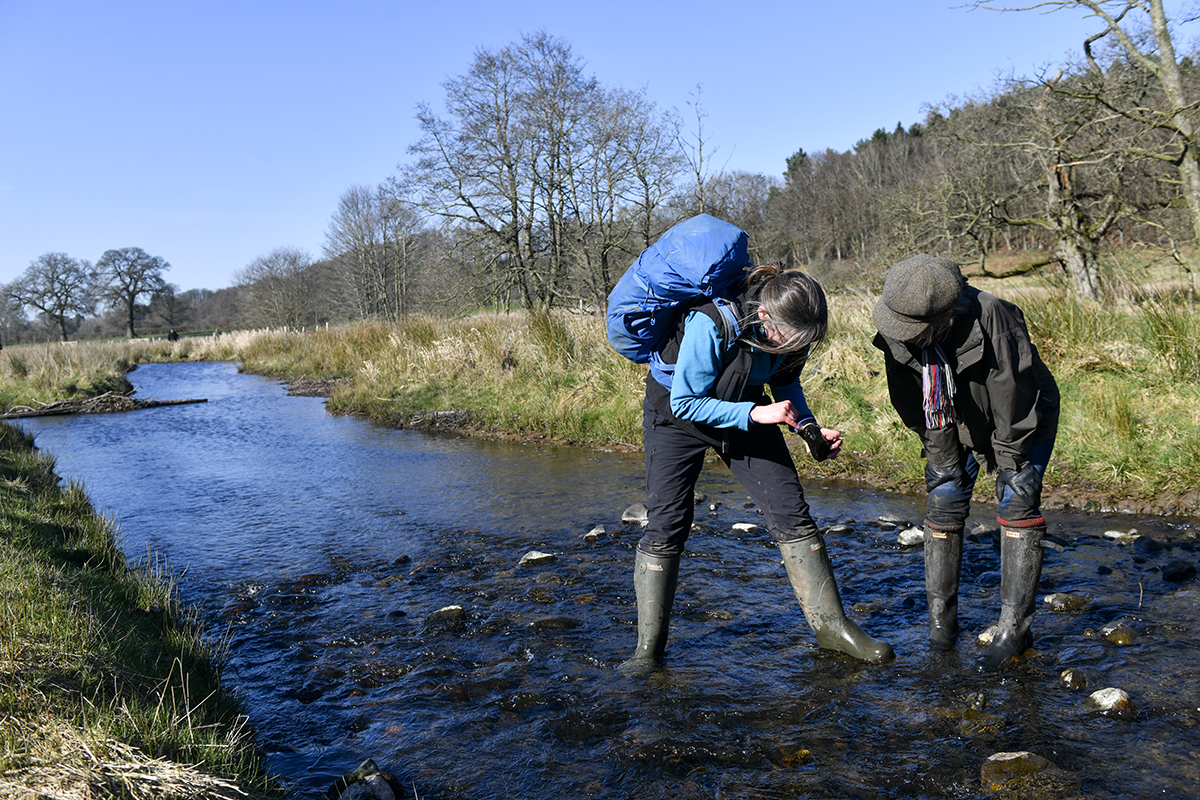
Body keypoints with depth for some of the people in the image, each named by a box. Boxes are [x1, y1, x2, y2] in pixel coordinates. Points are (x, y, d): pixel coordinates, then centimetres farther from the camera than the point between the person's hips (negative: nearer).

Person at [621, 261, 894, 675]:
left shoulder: (790, 329, -19)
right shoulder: (710, 325, -36)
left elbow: (786, 383, 1)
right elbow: (685, 403, -29)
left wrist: (811, 430, -15)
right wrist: (755, 413, -36)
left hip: (746, 411, 5)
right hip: (676, 412, -4)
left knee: (792, 514, -2)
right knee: (666, 526, -11)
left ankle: (831, 625, 10)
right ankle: (647, 648, 2)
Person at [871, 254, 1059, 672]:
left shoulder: (992, 317, -38)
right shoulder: (898, 333, -23)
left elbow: (1014, 391, -27)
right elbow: (913, 405, -10)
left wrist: (1008, 458, -18)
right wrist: (944, 457, -7)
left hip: (1023, 417, -4)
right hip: (958, 422, 4)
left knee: (1017, 504, -12)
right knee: (944, 503, -1)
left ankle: (1015, 626, -5)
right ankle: (941, 618, 11)